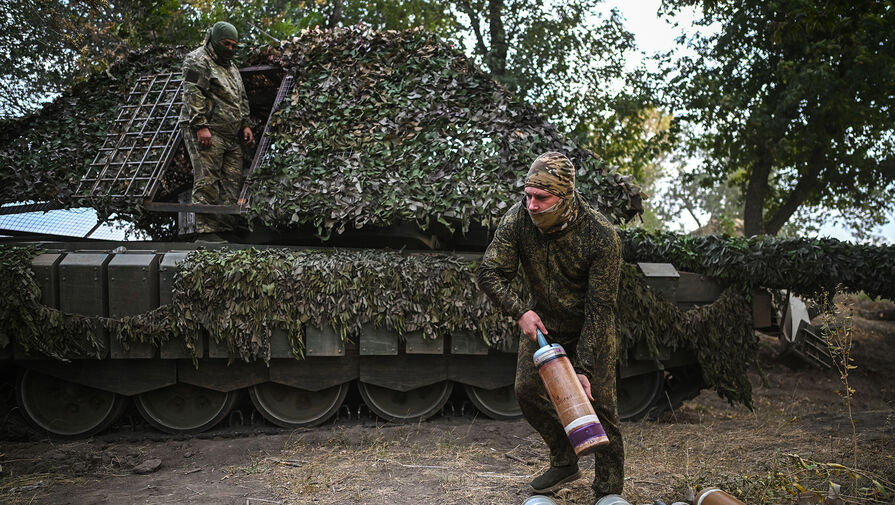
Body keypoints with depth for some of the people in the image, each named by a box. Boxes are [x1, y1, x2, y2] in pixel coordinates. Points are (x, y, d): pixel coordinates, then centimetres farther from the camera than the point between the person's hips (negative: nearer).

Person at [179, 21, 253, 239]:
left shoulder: (231, 66, 24)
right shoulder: (197, 61, -4)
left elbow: (242, 98, 29)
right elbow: (193, 94, -14)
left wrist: (245, 124, 19)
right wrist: (201, 126, -21)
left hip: (231, 136, 9)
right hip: (206, 132, -9)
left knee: (232, 183, 5)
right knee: (207, 182, -11)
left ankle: (226, 228, 8)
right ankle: (207, 230, -10)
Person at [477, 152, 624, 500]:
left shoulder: (601, 236, -30)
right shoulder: (518, 218, -22)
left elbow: (600, 308, -25)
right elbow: (490, 274, -12)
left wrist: (584, 366, -27)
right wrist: (519, 311, -25)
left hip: (589, 328, -4)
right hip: (542, 321, 4)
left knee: (598, 401, -4)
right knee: (527, 390, 2)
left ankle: (609, 489, 13)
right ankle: (565, 462, 24)